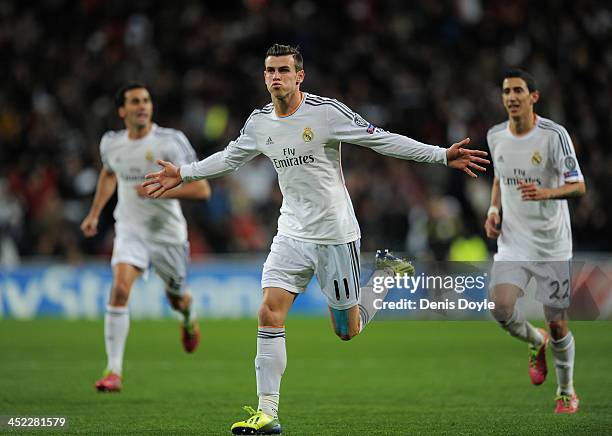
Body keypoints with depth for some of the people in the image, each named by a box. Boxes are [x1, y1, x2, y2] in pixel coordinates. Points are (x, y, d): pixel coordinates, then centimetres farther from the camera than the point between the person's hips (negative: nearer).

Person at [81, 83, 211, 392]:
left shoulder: (171, 142, -15)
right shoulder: (111, 143, -1)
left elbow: (202, 189, -16)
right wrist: (94, 213, 20)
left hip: (168, 232, -1)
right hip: (130, 230, 1)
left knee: (177, 298, 16)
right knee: (119, 289, -22)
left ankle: (188, 317, 57)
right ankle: (114, 370, -20)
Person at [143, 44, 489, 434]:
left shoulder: (327, 112, -13)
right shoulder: (259, 122, 3)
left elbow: (382, 140, -10)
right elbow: (231, 157, 23)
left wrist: (442, 155, -15)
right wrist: (183, 174, 25)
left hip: (336, 235, -4)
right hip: (292, 236, 4)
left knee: (347, 330, 3)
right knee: (270, 314, -12)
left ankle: (387, 273, 32)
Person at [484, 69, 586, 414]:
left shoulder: (554, 135, -11)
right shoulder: (495, 136, 5)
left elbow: (579, 187, -12)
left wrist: (544, 193, -30)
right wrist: (494, 211, 5)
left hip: (552, 244, -3)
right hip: (512, 242, 3)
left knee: (557, 324, 1)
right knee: (501, 307, -19)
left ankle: (567, 392, 23)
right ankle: (536, 341, 15)